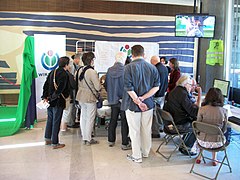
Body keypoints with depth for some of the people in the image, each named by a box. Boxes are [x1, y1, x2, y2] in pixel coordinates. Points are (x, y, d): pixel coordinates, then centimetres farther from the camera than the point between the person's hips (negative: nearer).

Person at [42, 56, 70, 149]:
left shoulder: (52, 72, 8)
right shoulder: (64, 74, -15)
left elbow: (46, 85, 8)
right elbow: (60, 89, -22)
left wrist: (45, 97, 6)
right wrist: (53, 97, -12)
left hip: (50, 101, 8)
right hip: (58, 102, -7)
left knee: (50, 120, 19)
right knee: (56, 122, 1)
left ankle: (48, 139, 31)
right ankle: (55, 143, 10)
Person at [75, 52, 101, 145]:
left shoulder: (80, 70, 2)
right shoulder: (92, 72, -20)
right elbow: (98, 87, -17)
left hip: (81, 96, 7)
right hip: (90, 98, -7)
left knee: (83, 117, 15)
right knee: (90, 119, 3)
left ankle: (84, 138, 24)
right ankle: (88, 139, 11)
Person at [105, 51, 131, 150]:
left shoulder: (109, 70, -2)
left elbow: (106, 85, 6)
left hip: (112, 99, 5)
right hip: (124, 99, -4)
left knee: (113, 120, 16)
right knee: (124, 121, 4)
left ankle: (111, 140, 26)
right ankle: (125, 144, 10)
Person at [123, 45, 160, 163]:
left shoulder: (129, 67, -11)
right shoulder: (152, 68, 1)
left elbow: (129, 88, -18)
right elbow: (156, 86, -5)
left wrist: (138, 101, -13)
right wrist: (143, 98, -12)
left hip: (133, 104, -4)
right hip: (148, 104, 4)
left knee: (134, 131, 7)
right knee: (146, 130, 17)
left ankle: (137, 156, 17)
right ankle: (145, 152, 33)